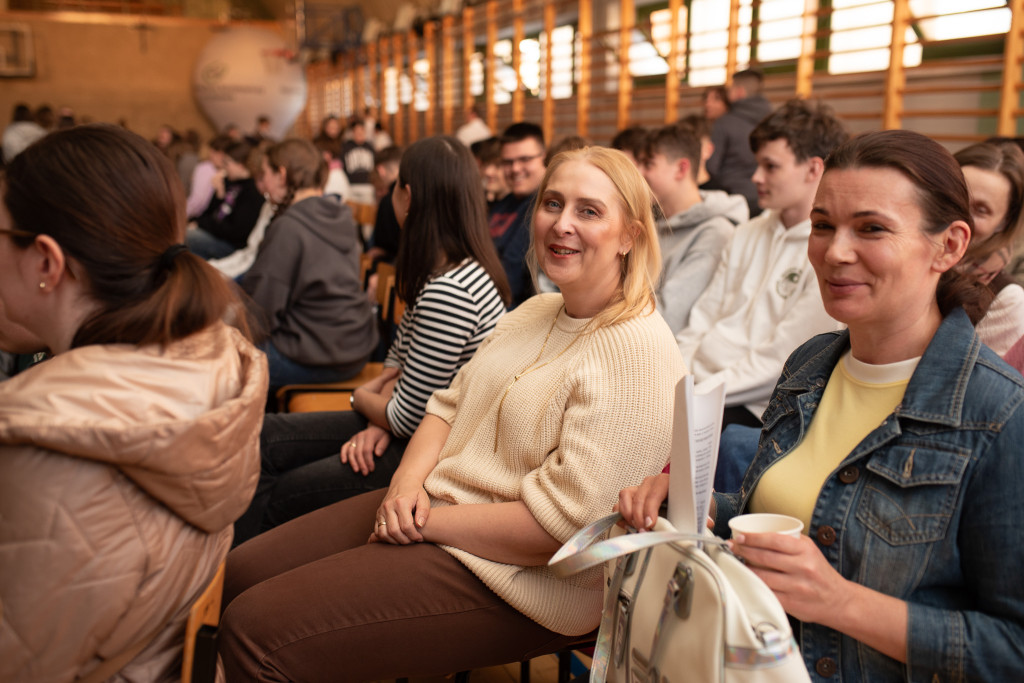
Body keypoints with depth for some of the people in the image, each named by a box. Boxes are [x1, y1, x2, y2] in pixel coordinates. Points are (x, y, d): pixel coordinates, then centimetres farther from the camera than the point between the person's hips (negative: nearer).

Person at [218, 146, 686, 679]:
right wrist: (409, 480, -7)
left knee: (255, 633, -15)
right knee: (240, 575, 7)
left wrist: (429, 522, -16)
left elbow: (562, 522, -25)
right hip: (430, 504, 9)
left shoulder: (640, 355, -19)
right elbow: (450, 403, 13)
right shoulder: (534, 312, 12)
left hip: (518, 579, -9)